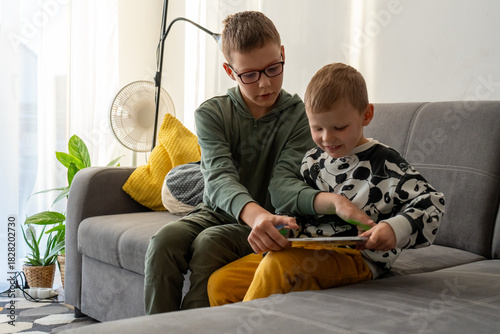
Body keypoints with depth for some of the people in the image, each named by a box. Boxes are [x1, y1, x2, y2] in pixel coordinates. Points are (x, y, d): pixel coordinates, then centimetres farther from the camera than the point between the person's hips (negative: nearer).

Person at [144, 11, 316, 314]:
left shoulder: (299, 116, -6)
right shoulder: (211, 114, -5)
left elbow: (283, 180, -15)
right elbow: (220, 177, -21)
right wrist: (253, 213, -44)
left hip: (265, 221, -2)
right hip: (216, 212, 2)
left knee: (210, 242, -32)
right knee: (165, 240, -27)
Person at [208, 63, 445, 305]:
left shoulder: (384, 164, -4)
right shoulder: (312, 159, 14)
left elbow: (431, 202, -8)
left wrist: (396, 229, -28)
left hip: (356, 256, -7)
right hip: (305, 252, 7)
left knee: (277, 264, -34)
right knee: (220, 283, -5)